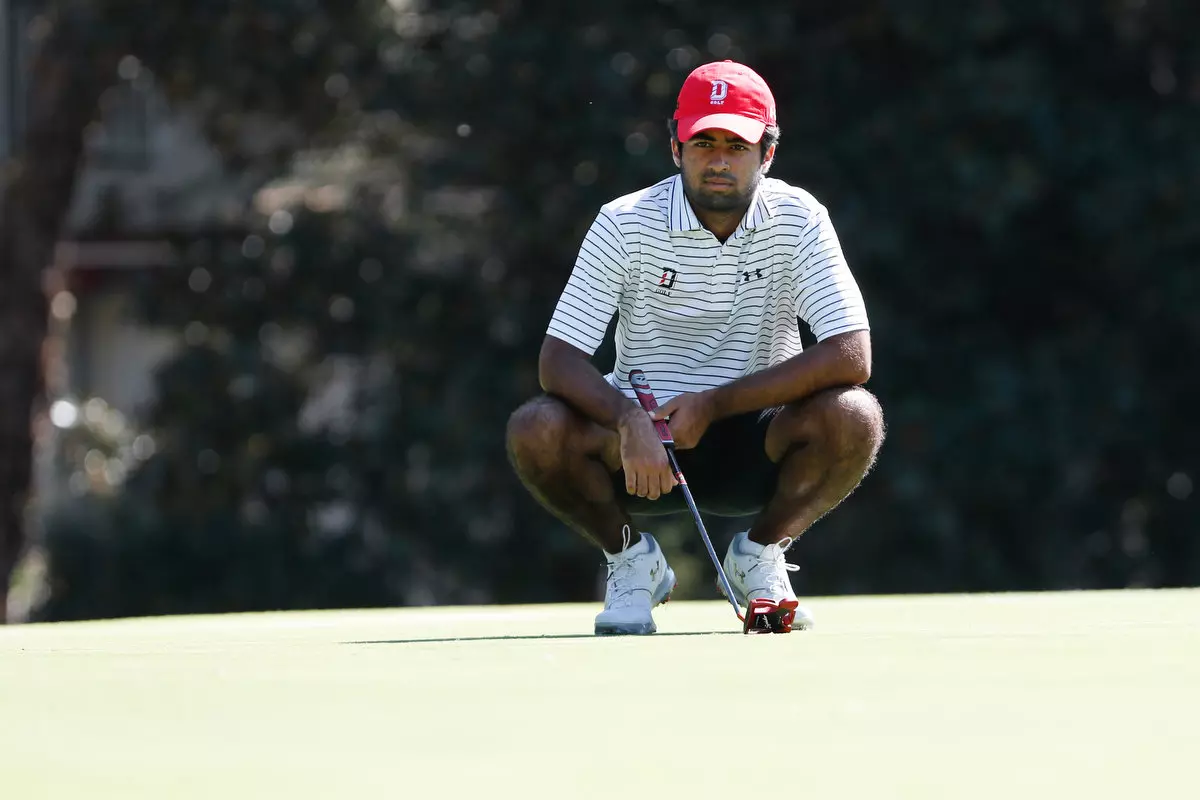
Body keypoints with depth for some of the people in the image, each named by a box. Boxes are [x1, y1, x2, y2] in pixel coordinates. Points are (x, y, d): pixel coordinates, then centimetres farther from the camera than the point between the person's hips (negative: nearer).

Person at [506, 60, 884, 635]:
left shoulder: (799, 220, -9)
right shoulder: (627, 224, -10)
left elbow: (852, 355, -19)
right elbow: (558, 359, -14)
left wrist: (713, 404, -24)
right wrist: (629, 422, -35)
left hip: (756, 446, 0)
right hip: (640, 441, 0)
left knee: (854, 417, -30)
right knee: (536, 431, -30)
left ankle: (760, 554, -1)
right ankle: (631, 558, 0)